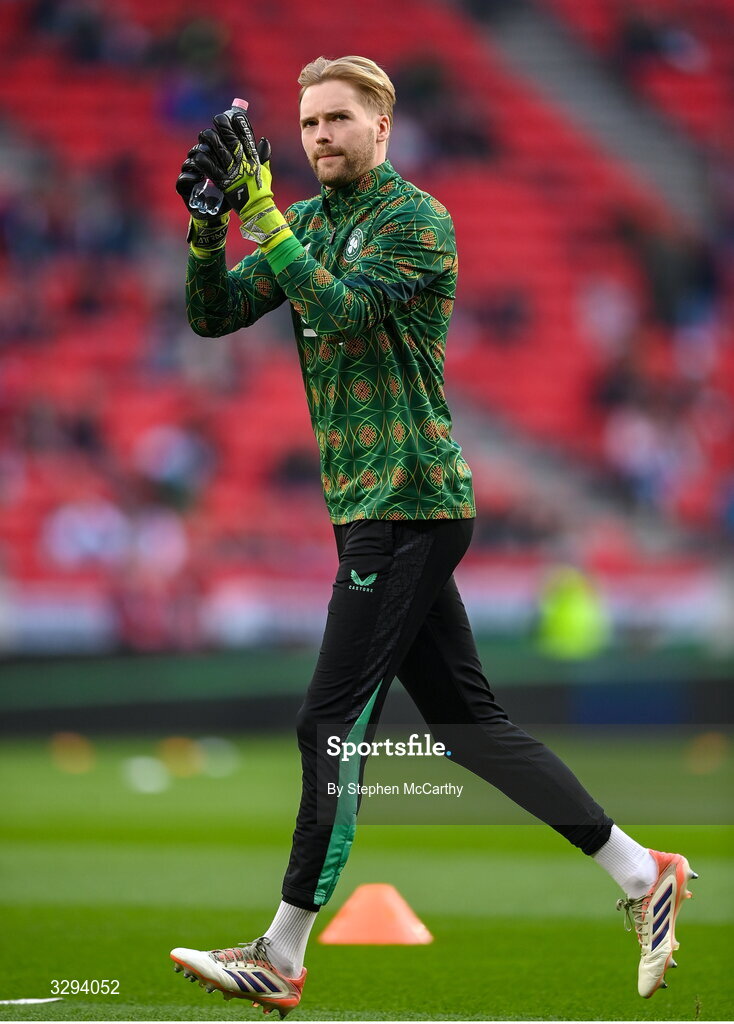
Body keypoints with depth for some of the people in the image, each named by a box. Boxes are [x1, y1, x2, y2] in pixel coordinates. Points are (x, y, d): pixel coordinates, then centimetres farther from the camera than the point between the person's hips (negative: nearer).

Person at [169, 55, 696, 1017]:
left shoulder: (417, 220, -9)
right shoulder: (308, 220, 15)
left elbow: (340, 309, -24)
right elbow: (213, 314, 8)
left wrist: (262, 210, -26)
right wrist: (209, 222, -8)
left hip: (407, 504, -9)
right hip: (377, 507, 9)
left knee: (331, 725, -8)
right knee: (466, 717, 9)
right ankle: (641, 874, 14)